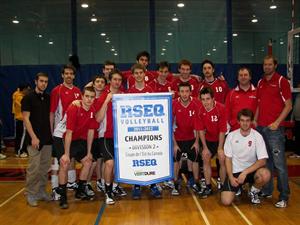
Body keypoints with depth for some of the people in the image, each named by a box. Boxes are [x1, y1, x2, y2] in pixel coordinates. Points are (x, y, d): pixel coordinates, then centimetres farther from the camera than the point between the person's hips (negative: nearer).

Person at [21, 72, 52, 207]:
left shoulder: (48, 98, 12)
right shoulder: (28, 98, -3)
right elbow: (25, 118, -8)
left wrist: (52, 133, 7)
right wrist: (33, 137, -16)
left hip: (47, 139, 5)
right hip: (35, 139, -5)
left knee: (45, 168, 9)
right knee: (34, 168, -6)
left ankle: (42, 192, 20)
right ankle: (31, 194, 7)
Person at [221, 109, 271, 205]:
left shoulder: (257, 136, -9)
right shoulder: (231, 135, -5)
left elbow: (262, 161, -15)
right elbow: (228, 159, -1)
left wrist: (245, 172, -24)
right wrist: (231, 177, -12)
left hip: (251, 170, 0)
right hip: (234, 172, 0)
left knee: (265, 174, -33)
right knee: (226, 201, -17)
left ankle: (253, 191, 1)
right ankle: (237, 187, 18)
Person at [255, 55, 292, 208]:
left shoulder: (281, 81, -3)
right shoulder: (260, 83, 14)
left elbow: (288, 105, -6)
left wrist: (277, 122, -14)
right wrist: (255, 120, 10)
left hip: (274, 128, -6)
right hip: (260, 127, 6)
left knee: (279, 163, -5)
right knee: (265, 161, 13)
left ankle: (284, 197, 3)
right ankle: (267, 190, 25)